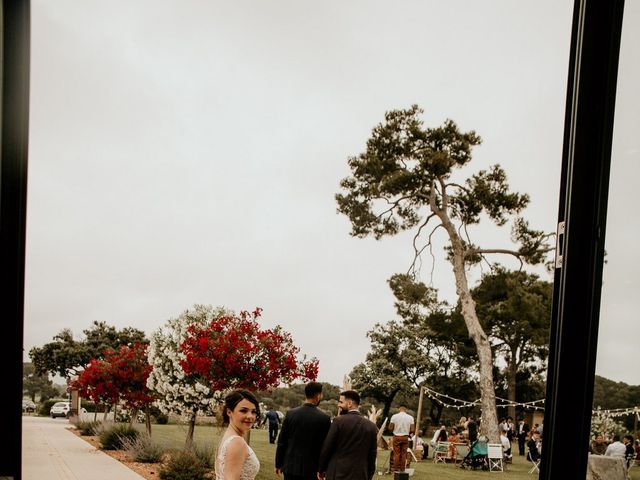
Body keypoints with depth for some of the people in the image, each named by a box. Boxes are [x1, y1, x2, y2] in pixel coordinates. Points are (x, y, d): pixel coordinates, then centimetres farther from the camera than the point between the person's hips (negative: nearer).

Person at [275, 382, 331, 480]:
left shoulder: (290, 413, -3)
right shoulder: (324, 418, -10)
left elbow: (281, 442, 1)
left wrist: (278, 464, 11)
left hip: (290, 466, 2)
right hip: (310, 468, -2)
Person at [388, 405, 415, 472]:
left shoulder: (394, 416, -7)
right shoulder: (410, 417, -3)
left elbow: (390, 428, -8)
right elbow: (412, 430, -6)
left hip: (396, 437, -1)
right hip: (405, 437, 1)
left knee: (396, 454, 4)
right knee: (403, 454, 8)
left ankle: (396, 469, 5)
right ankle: (402, 469, 10)